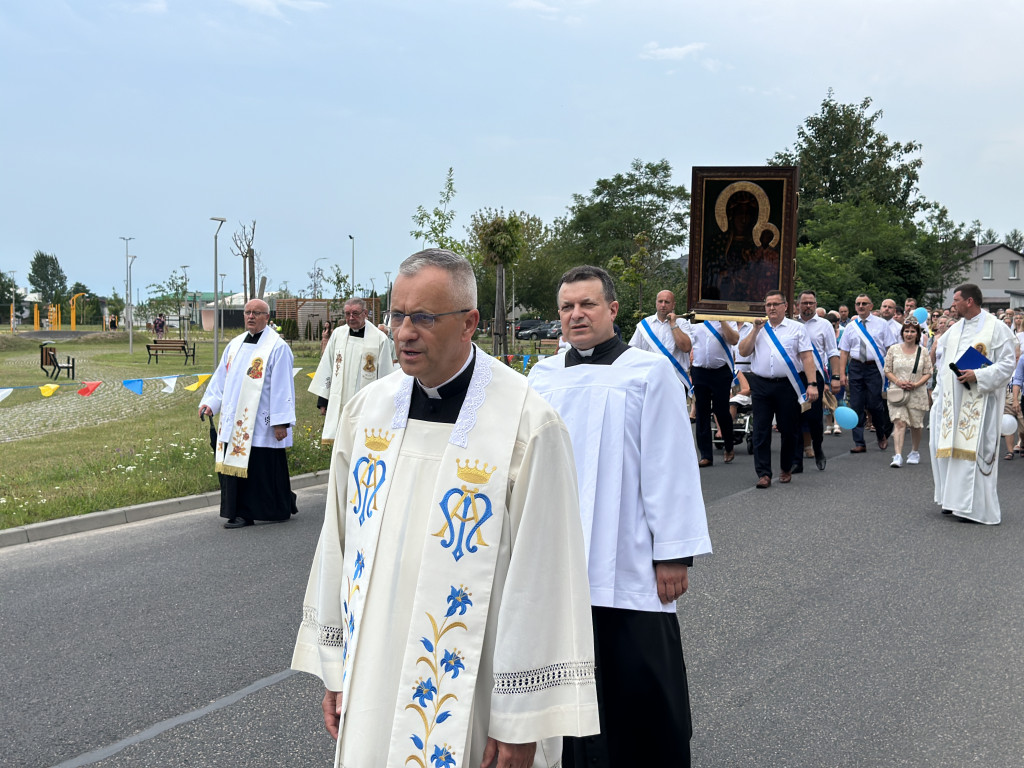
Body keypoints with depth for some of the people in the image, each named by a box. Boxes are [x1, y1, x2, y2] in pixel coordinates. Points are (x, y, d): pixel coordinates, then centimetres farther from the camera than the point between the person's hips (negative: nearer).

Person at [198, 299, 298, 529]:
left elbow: (283, 386, -11)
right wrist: (210, 402, 3)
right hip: (234, 422, 6)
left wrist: (281, 422, -15)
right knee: (237, 465, 5)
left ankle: (280, 509, 16)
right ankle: (242, 513, 14)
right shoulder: (235, 345, 14)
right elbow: (221, 378, 17)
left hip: (261, 423, -6)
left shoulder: (277, 347, -7)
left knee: (265, 466, -1)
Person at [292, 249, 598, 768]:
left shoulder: (527, 424, -16)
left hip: (473, 690, -4)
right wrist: (333, 666, 10)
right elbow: (339, 543, 8)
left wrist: (522, 719, -13)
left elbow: (541, 578, -15)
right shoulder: (367, 409, 1)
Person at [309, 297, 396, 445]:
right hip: (338, 404, 3)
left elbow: (385, 374, -3)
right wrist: (322, 400, 9)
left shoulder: (380, 338, -6)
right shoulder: (338, 334, 5)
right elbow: (326, 367, 10)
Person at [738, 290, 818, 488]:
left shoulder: (797, 328, 4)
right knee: (761, 430, -1)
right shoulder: (758, 328, 12)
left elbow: (807, 357, -2)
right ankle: (763, 473, 3)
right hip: (761, 384, 2)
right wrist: (755, 330, -4)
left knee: (788, 430, 6)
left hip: (787, 385, -2)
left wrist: (812, 384, -11)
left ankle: (786, 469, 23)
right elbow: (743, 352, 4)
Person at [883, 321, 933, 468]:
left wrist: (916, 384, -12)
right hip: (897, 392, -1)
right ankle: (898, 456, -19)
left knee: (916, 424, 10)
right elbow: (887, 370, 5)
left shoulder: (923, 351, 4)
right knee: (899, 422, -14)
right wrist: (898, 382, -11)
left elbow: (928, 373, 4)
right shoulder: (893, 349, 3)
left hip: (917, 393, 1)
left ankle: (915, 452, 31)